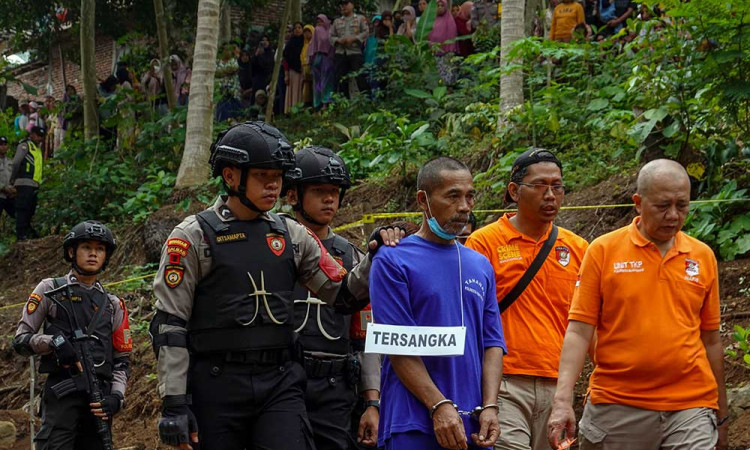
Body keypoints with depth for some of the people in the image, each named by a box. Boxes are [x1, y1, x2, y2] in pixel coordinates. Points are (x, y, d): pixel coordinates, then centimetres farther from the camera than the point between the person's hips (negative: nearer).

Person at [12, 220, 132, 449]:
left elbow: (122, 360, 17)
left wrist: (116, 397, -1)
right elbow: (20, 341, 5)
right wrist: (53, 341, -15)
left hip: (99, 399, 4)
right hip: (62, 393, -4)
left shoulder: (113, 305, 18)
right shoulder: (50, 290, 9)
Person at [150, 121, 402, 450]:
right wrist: (174, 404, -10)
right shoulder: (193, 236, -2)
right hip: (217, 386, -3)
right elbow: (169, 325, -5)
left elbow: (343, 296, 15)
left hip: (280, 385, 3)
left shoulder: (292, 235, 11)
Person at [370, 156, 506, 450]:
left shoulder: (481, 266, 15)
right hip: (413, 426, -5)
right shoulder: (393, 261, -2)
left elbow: (492, 342, 11)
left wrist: (489, 406, -4)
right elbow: (398, 346, -10)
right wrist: (440, 406, -18)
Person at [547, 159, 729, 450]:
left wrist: (721, 415, 16)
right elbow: (579, 331, -3)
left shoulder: (703, 256, 9)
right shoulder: (603, 251, 1)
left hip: (689, 408, 2)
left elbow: (711, 340, 14)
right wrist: (563, 400, -13)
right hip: (617, 408, -1)